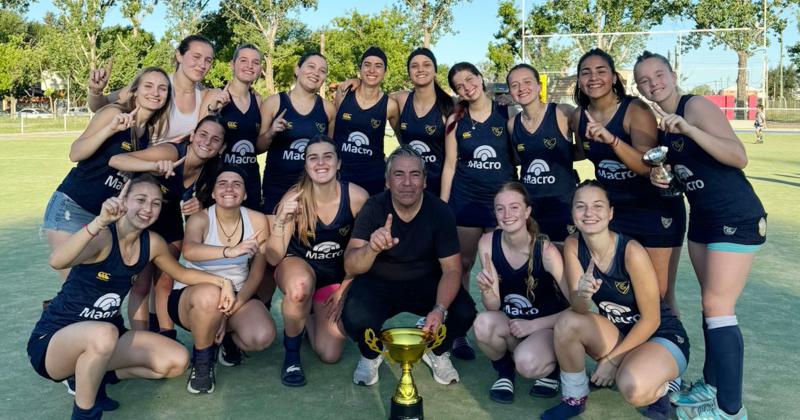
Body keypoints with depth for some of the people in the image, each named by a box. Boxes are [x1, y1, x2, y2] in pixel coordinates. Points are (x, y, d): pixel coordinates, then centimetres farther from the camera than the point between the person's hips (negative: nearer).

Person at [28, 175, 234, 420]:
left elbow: (182, 273, 14)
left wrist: (221, 281, 0)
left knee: (177, 362, -4)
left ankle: (92, 376, 9)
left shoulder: (152, 243, -5)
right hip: (52, 340, -6)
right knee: (104, 334, -40)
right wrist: (101, 221, -55)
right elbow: (56, 262, -44)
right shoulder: (103, 236, -24)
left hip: (105, 336, 7)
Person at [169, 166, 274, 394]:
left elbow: (257, 273, -7)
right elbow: (189, 251, -39)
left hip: (237, 296, 3)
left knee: (262, 337, -27)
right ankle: (202, 361, -10)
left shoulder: (257, 221, -9)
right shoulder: (200, 219, -16)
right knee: (209, 295, -39)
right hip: (192, 296, -2)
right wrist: (230, 251, -56)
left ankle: (229, 338, 12)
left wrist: (230, 311, -17)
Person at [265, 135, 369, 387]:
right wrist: (281, 221, -38)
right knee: (300, 286, -40)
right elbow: (274, 258, -22)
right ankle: (291, 353, -11)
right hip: (297, 265, -2)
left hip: (337, 275, 2)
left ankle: (309, 314, 28)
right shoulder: (295, 198, -23)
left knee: (330, 355, -5)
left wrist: (344, 289, -6)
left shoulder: (357, 197, -21)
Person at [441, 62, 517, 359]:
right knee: (462, 264, 5)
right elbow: (450, 165, 5)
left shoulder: (506, 114, 0)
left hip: (502, 199, 0)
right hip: (465, 199, 1)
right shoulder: (455, 120, 4)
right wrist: (441, 206, 2)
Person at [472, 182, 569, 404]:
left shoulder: (545, 250, -21)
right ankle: (504, 371, 1)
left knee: (526, 363, -33)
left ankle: (551, 368, 5)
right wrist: (486, 290, -30)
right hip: (509, 324, 3)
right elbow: (494, 307, -8)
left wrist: (532, 325, -19)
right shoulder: (487, 242, -12)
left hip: (547, 326, -3)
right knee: (483, 323, -30)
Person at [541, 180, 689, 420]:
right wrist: (582, 295, -39)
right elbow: (579, 309, -15)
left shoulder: (631, 252, -26)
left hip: (661, 337, -5)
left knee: (632, 388, -34)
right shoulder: (573, 245, -11)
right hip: (618, 333, 5)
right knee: (567, 322, -23)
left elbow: (651, 320, -18)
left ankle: (658, 388, 5)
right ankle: (574, 398, 0)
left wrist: (612, 359, -14)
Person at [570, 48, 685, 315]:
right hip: (614, 211, 5)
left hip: (657, 210, -5)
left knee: (660, 294, 0)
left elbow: (648, 166, -29)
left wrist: (611, 139, -42)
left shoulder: (636, 110, -18)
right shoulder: (578, 116, -2)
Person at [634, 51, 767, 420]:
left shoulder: (696, 106, -16)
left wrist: (687, 128, -34)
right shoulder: (660, 122, 8)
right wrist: (660, 176, -3)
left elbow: (739, 157, -26)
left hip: (737, 219, -8)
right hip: (702, 219, 8)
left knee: (718, 308, -8)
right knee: (711, 305, 14)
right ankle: (711, 386, 27)